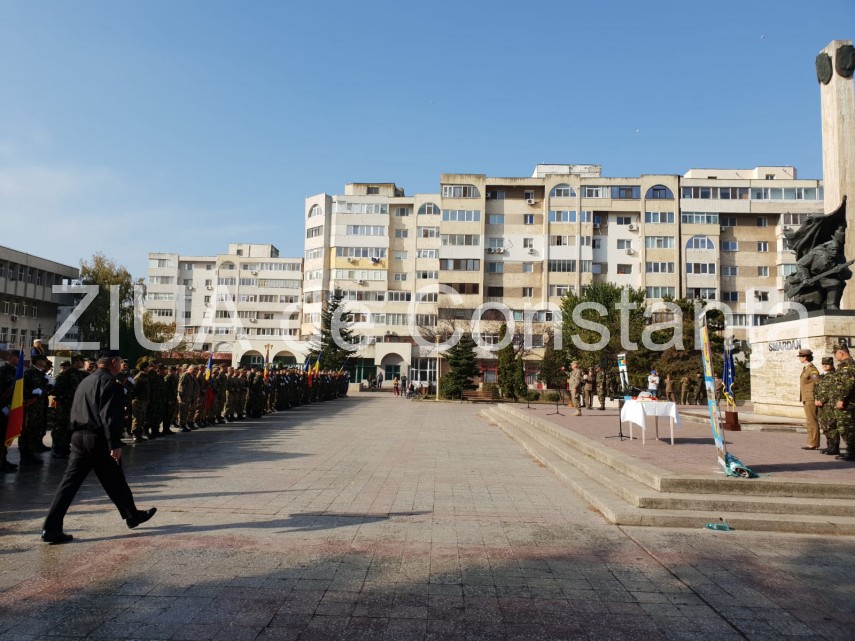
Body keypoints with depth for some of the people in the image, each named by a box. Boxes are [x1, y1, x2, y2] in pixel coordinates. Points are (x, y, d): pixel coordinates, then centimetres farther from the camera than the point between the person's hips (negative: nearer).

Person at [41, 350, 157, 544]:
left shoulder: (85, 381, 15)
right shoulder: (109, 382, -13)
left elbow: (75, 411, 18)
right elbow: (109, 416, -20)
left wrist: (77, 435, 22)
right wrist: (115, 444, -20)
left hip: (78, 437, 7)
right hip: (99, 440, -7)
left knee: (70, 481, 5)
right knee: (114, 481, 8)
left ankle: (51, 528, 1)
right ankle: (132, 515, 25)